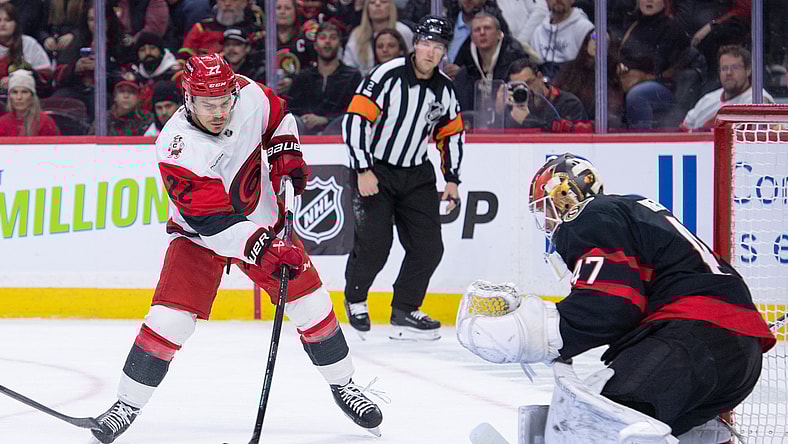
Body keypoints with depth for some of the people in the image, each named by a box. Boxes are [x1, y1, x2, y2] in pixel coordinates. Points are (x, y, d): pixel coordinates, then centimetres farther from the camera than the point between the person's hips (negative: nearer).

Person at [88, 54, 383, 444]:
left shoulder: (248, 95, -19)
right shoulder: (176, 149, -31)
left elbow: (278, 116, 8)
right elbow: (212, 223, -34)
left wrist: (286, 154, -6)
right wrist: (263, 249, -43)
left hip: (262, 218, 4)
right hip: (198, 234, -4)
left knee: (310, 303, 1)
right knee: (169, 317, -16)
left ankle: (342, 385, 22)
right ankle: (128, 404, -1)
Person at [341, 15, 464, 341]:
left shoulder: (444, 90, 2)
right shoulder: (388, 75, -17)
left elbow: (452, 134, 16)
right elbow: (354, 120, -19)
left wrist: (452, 179, 10)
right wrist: (363, 171, -21)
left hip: (416, 174, 6)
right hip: (374, 171, -6)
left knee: (428, 246, -1)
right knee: (374, 245, -12)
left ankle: (404, 311, 12)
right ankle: (355, 299, 15)